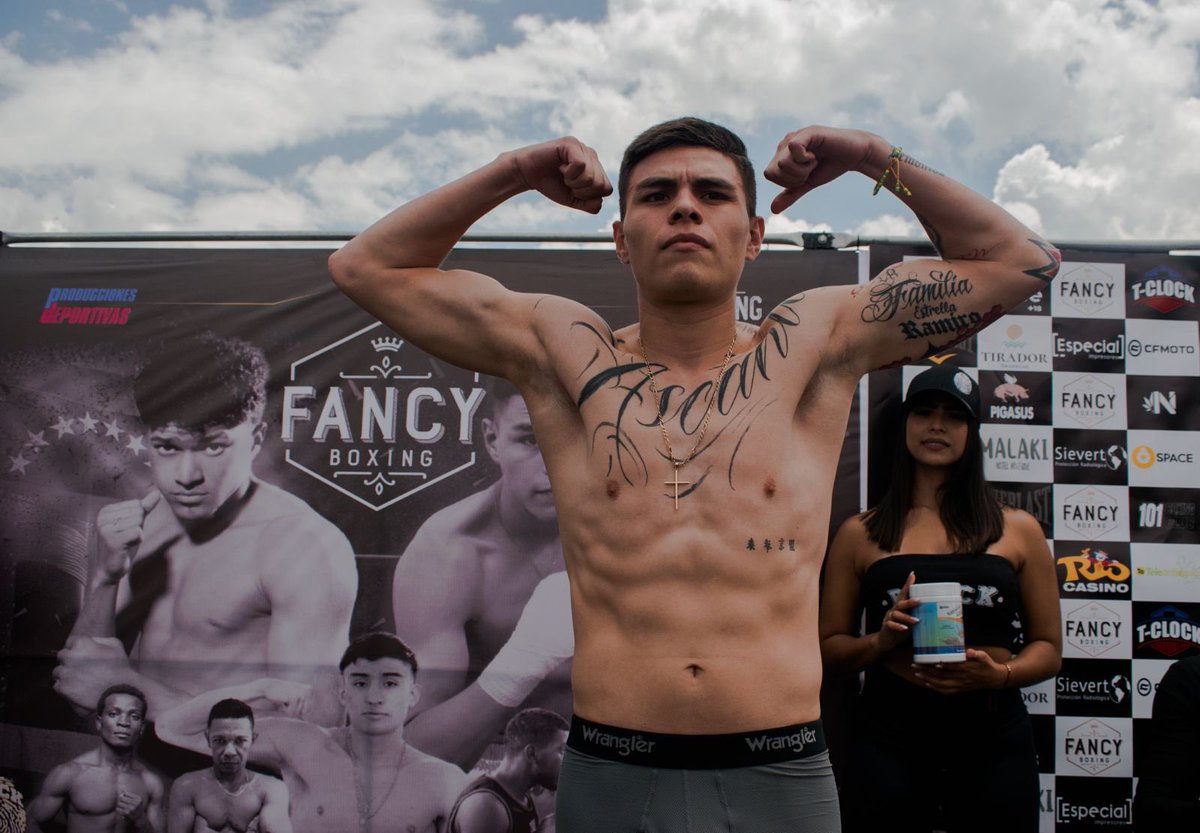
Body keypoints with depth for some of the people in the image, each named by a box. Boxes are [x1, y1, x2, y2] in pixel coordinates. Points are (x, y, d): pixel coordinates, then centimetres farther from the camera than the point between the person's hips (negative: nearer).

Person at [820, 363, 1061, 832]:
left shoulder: (1018, 530, 7)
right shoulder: (860, 534, 5)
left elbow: (1048, 649, 9)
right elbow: (829, 647, 7)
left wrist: (1000, 674, -11)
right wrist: (881, 641, -12)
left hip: (994, 744, 1)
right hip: (889, 742, -1)